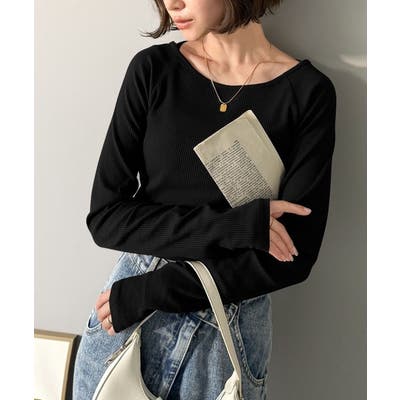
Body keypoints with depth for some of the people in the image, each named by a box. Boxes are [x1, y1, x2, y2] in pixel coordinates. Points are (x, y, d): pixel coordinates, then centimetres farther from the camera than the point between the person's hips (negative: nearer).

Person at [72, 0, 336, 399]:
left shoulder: (308, 92, -9)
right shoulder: (151, 70, -4)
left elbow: (294, 256, -12)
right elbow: (104, 217, -6)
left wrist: (149, 292, -14)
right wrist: (233, 225, -18)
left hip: (229, 331, -1)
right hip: (124, 313, 2)